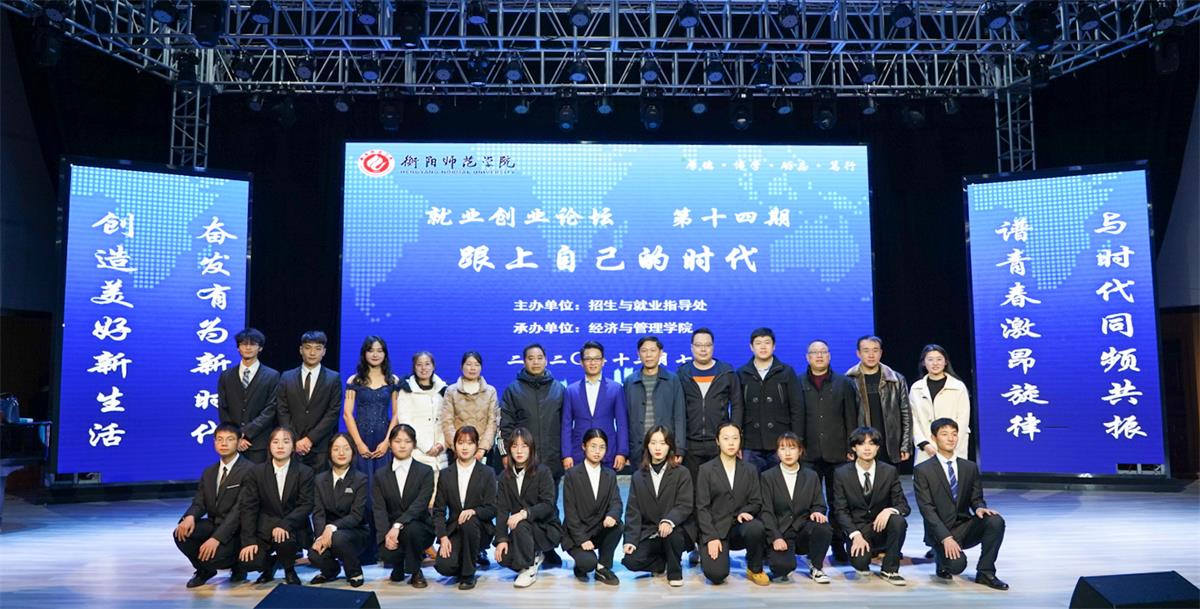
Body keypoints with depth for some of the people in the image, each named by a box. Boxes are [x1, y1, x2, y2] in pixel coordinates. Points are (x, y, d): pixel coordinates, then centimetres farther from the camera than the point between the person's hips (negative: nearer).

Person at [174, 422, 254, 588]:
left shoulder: (249, 470, -15)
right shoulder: (208, 472, 11)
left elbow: (239, 509, -22)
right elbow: (199, 503, 6)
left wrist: (217, 538, -30)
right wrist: (190, 517, -19)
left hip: (235, 531, -7)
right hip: (213, 524, 7)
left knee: (210, 555, -31)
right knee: (181, 533, -20)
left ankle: (236, 563, 6)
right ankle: (204, 569, 8)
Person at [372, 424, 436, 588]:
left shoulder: (425, 471, -1)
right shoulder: (380, 475, 7)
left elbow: (420, 504, -15)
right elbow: (379, 509, -4)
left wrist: (397, 526, -29)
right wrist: (386, 535, -22)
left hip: (420, 529, -1)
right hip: (391, 531, 1)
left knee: (411, 528, -36)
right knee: (386, 553, -30)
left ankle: (416, 573, -8)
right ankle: (398, 567, 10)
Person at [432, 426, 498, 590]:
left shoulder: (487, 474, 2)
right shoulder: (446, 475, 7)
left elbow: (491, 509, -3)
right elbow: (438, 510, 4)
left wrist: (473, 511, -24)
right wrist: (443, 537, -11)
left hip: (480, 530, -1)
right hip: (453, 530, 1)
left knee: (469, 522, -36)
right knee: (444, 566, -26)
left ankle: (468, 575, -16)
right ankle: (468, 559, 13)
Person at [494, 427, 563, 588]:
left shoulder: (543, 472, -9)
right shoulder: (505, 477, 4)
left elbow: (548, 505, -19)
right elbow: (502, 509, -4)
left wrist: (525, 513, -35)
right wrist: (501, 539, -15)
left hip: (546, 528, -4)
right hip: (519, 529, 4)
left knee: (521, 525, -33)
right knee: (504, 557, -22)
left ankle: (529, 569, -12)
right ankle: (534, 557, 10)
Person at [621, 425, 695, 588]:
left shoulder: (682, 474, 0)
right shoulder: (638, 476, 9)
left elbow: (685, 505, -12)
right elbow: (633, 511, 4)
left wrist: (669, 521, -33)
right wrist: (631, 539, -9)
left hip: (677, 530, -3)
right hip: (649, 534, 3)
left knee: (671, 533, -37)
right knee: (631, 561, -20)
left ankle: (675, 572, -8)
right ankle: (663, 562, 11)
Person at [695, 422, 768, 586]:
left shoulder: (750, 470, 12)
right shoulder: (706, 470, 3)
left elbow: (756, 502, 8)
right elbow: (702, 507, -2)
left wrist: (745, 511, -16)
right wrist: (711, 537, -14)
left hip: (740, 525, 2)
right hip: (715, 527, -2)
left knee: (757, 528, -34)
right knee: (716, 575, -24)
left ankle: (755, 569, -6)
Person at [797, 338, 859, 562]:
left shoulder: (844, 384, 10)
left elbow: (851, 419, 8)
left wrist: (851, 449, 1)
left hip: (837, 453, 1)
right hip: (808, 453, -1)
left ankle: (839, 545, 14)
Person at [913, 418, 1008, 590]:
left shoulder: (970, 467, 8)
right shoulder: (923, 471, -7)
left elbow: (976, 498, 9)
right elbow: (927, 509, -13)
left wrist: (980, 508, -18)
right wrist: (946, 537, -25)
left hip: (965, 527, 4)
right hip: (940, 531, -4)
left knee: (996, 521, -25)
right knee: (957, 564, -31)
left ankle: (985, 572, -9)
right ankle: (942, 555, 8)